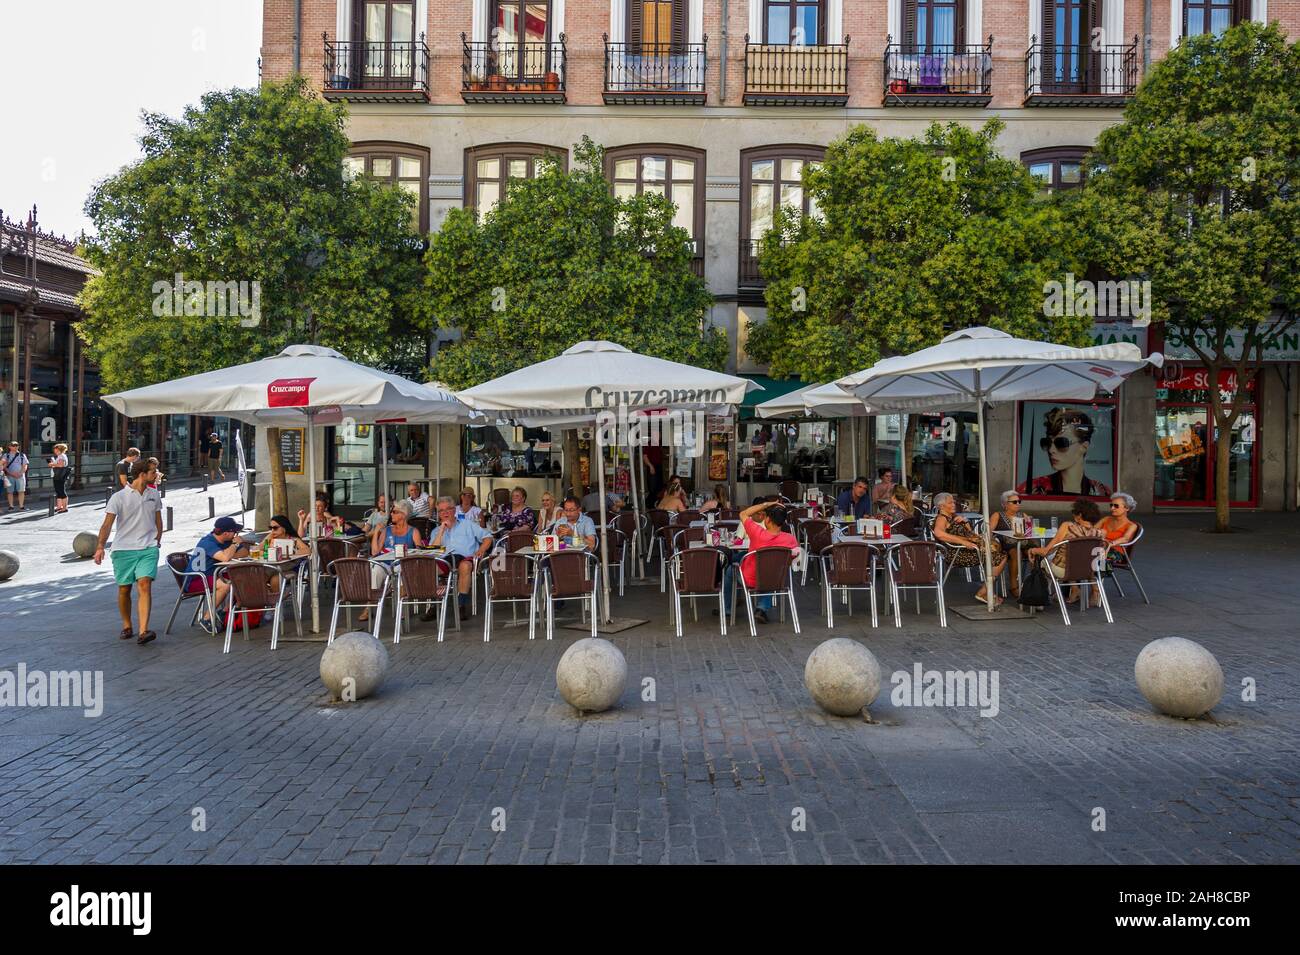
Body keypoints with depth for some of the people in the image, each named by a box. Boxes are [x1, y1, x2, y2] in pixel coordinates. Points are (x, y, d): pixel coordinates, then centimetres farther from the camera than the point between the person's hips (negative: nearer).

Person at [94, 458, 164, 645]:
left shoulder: (153, 496, 10)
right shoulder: (118, 497, -4)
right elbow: (107, 524, -9)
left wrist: (157, 541, 22)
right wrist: (100, 546, -20)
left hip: (148, 549, 2)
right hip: (123, 549, -2)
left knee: (145, 585, -15)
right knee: (124, 589, 7)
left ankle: (143, 632, -23)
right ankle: (126, 626, 29)